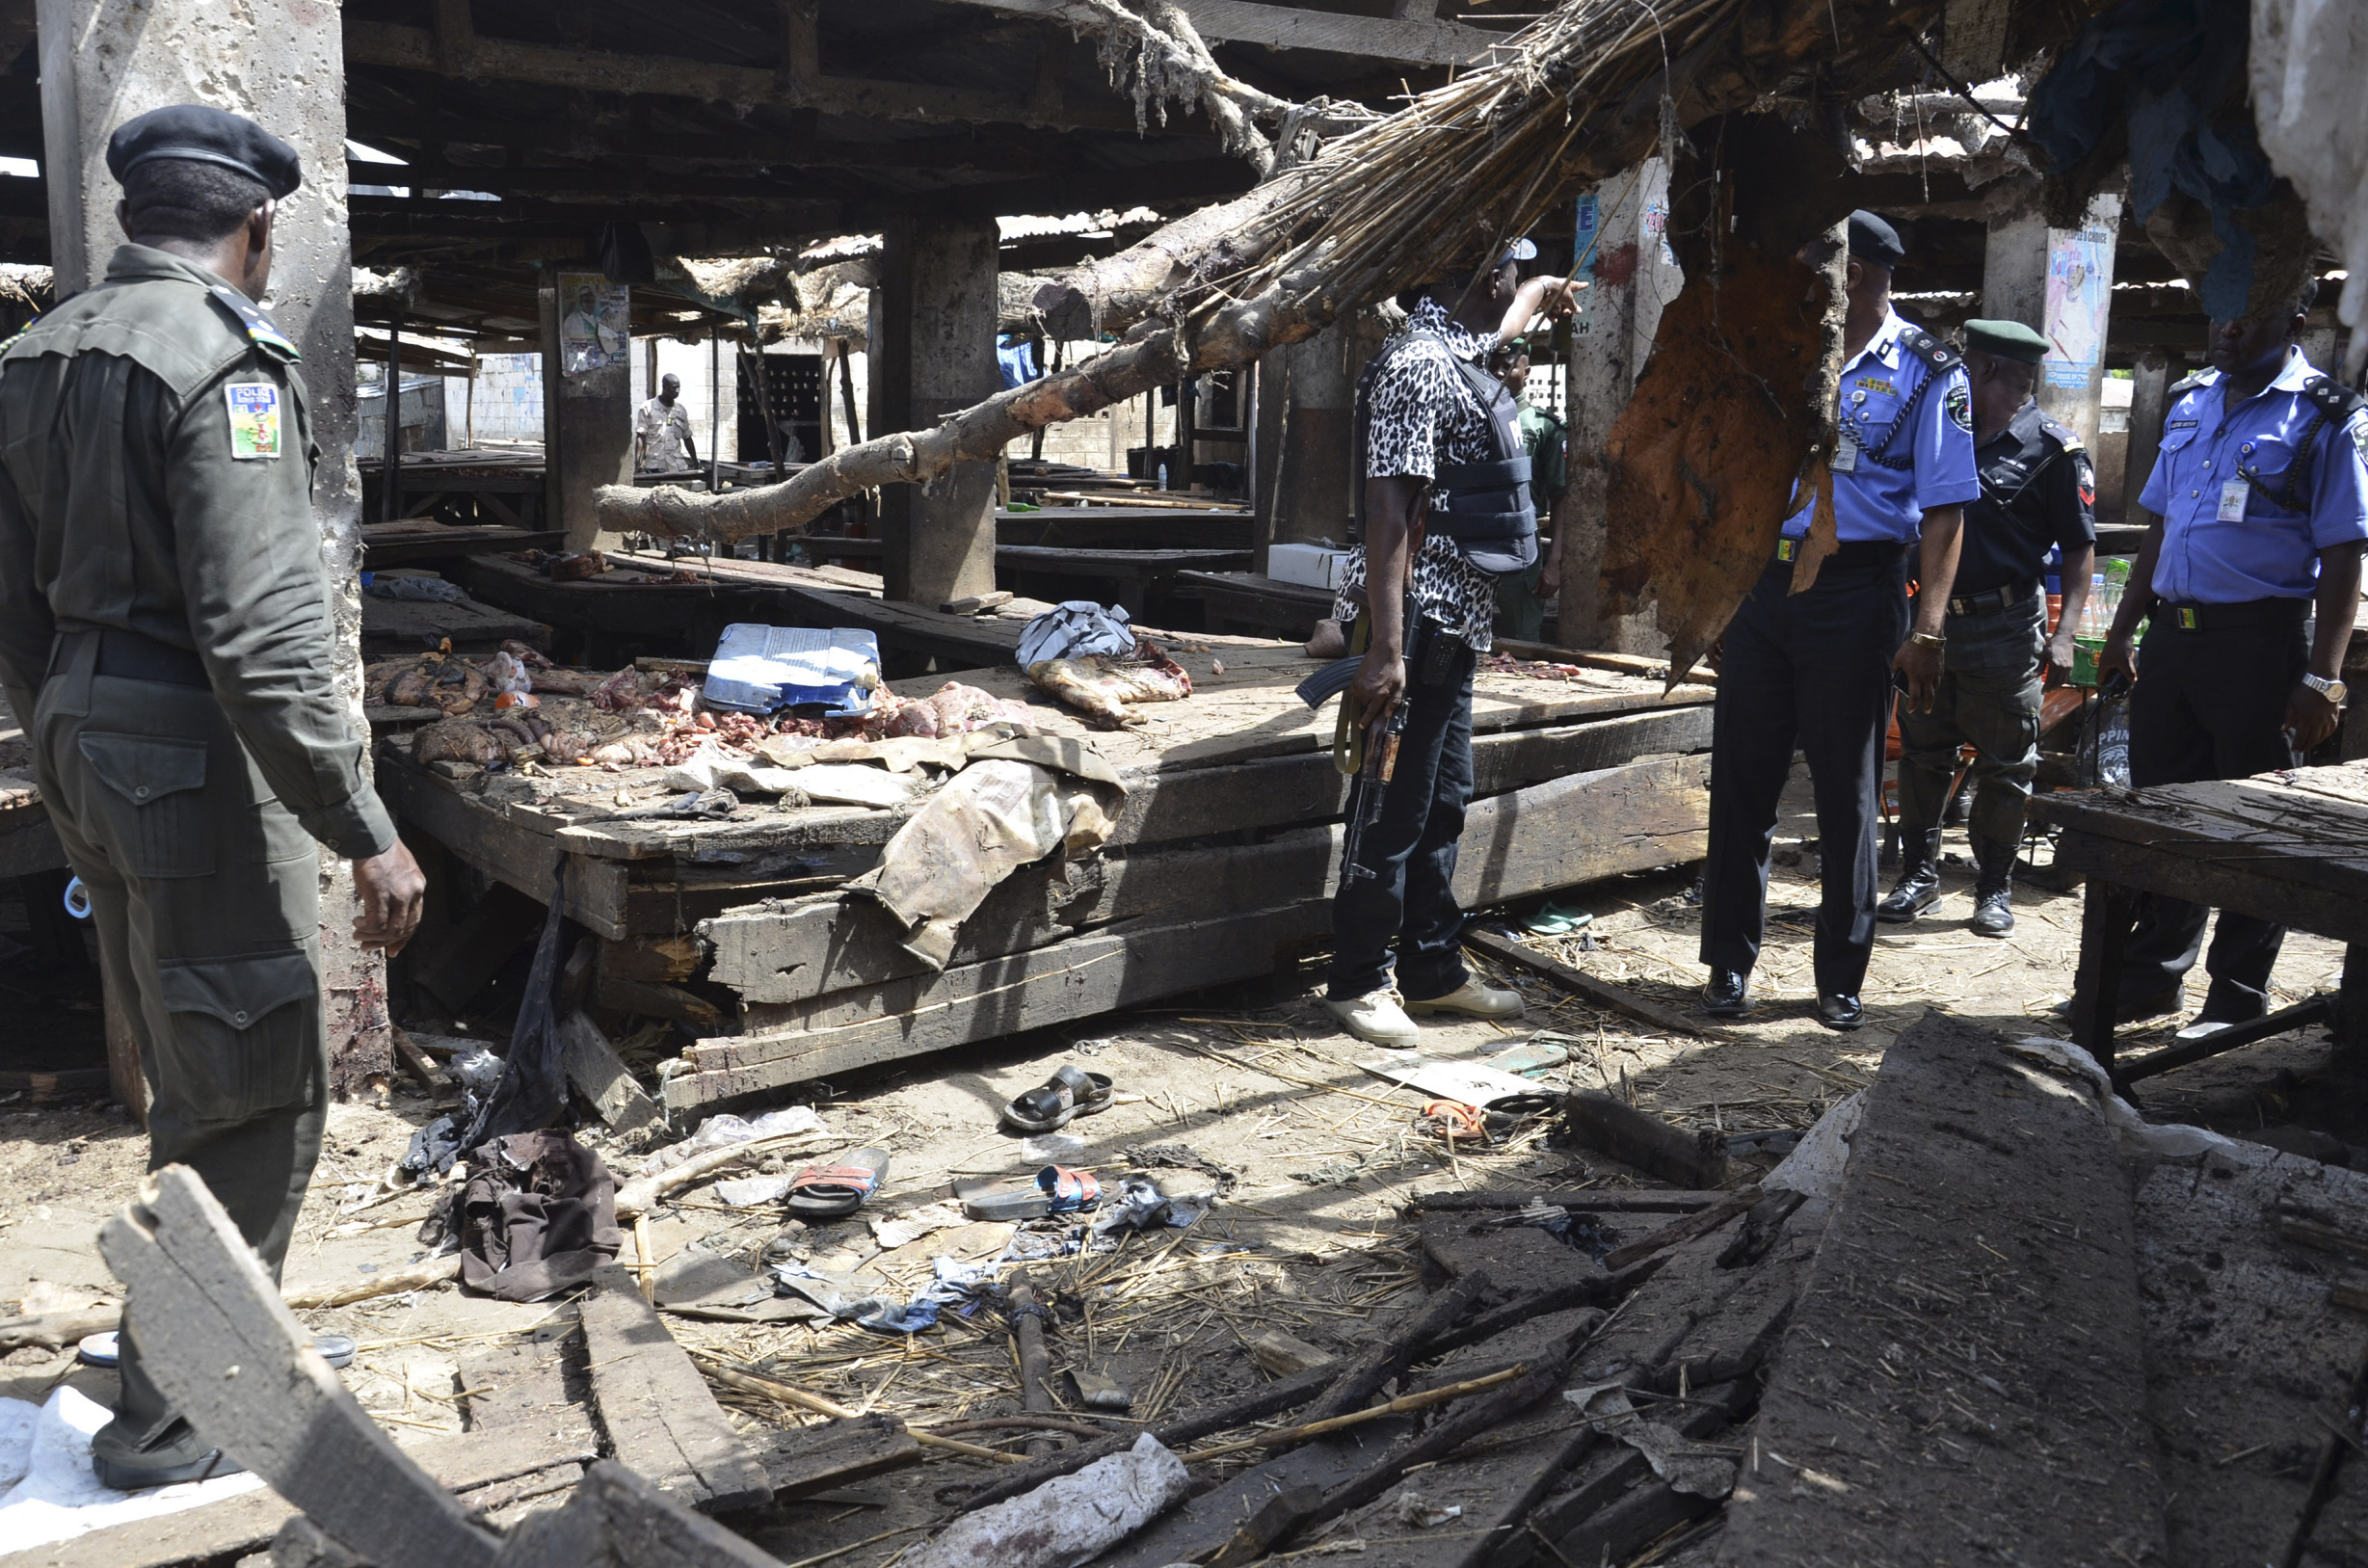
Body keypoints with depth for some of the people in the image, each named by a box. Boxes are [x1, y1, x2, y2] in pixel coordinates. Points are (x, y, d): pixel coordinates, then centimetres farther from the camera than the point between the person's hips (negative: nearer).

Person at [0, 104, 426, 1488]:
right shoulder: (224, 362, -17)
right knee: (258, 1097, 1)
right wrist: (367, 832, -22)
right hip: (199, 765, -9)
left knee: (195, 1076, 21)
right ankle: (169, 1418, 11)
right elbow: (262, 638, -24)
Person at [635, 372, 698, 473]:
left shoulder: (681, 411, 15)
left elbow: (687, 438, 22)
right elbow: (641, 437, -3)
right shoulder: (648, 408, 2)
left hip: (677, 468, 4)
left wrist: (696, 462, 21)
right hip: (654, 467, -4)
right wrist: (640, 463, -13)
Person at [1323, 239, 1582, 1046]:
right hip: (1419, 623, -10)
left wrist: (1544, 292, 63)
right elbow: (1389, 513, -22)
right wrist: (1385, 650, -26)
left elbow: (1502, 319, 42)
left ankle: (1433, 969, 26)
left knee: (1442, 803, 15)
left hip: (1455, 625, 10)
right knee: (1393, 808, -2)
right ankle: (1358, 981, 10)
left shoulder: (1460, 352, 14)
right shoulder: (1417, 367, -17)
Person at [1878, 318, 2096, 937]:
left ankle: (1995, 888, 15)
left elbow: (2080, 549, -5)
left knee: (2004, 768, 4)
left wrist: (2064, 634, -16)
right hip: (1932, 621, 5)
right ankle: (1919, 875, 19)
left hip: (2005, 630, -5)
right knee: (1921, 756, 8)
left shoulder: (2054, 449, -4)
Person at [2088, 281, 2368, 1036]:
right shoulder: (2190, 402, 13)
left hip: (2258, 641, -6)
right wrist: (2122, 633, 16)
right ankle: (2153, 975, 25)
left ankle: (2238, 998, 13)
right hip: (2171, 629, 6)